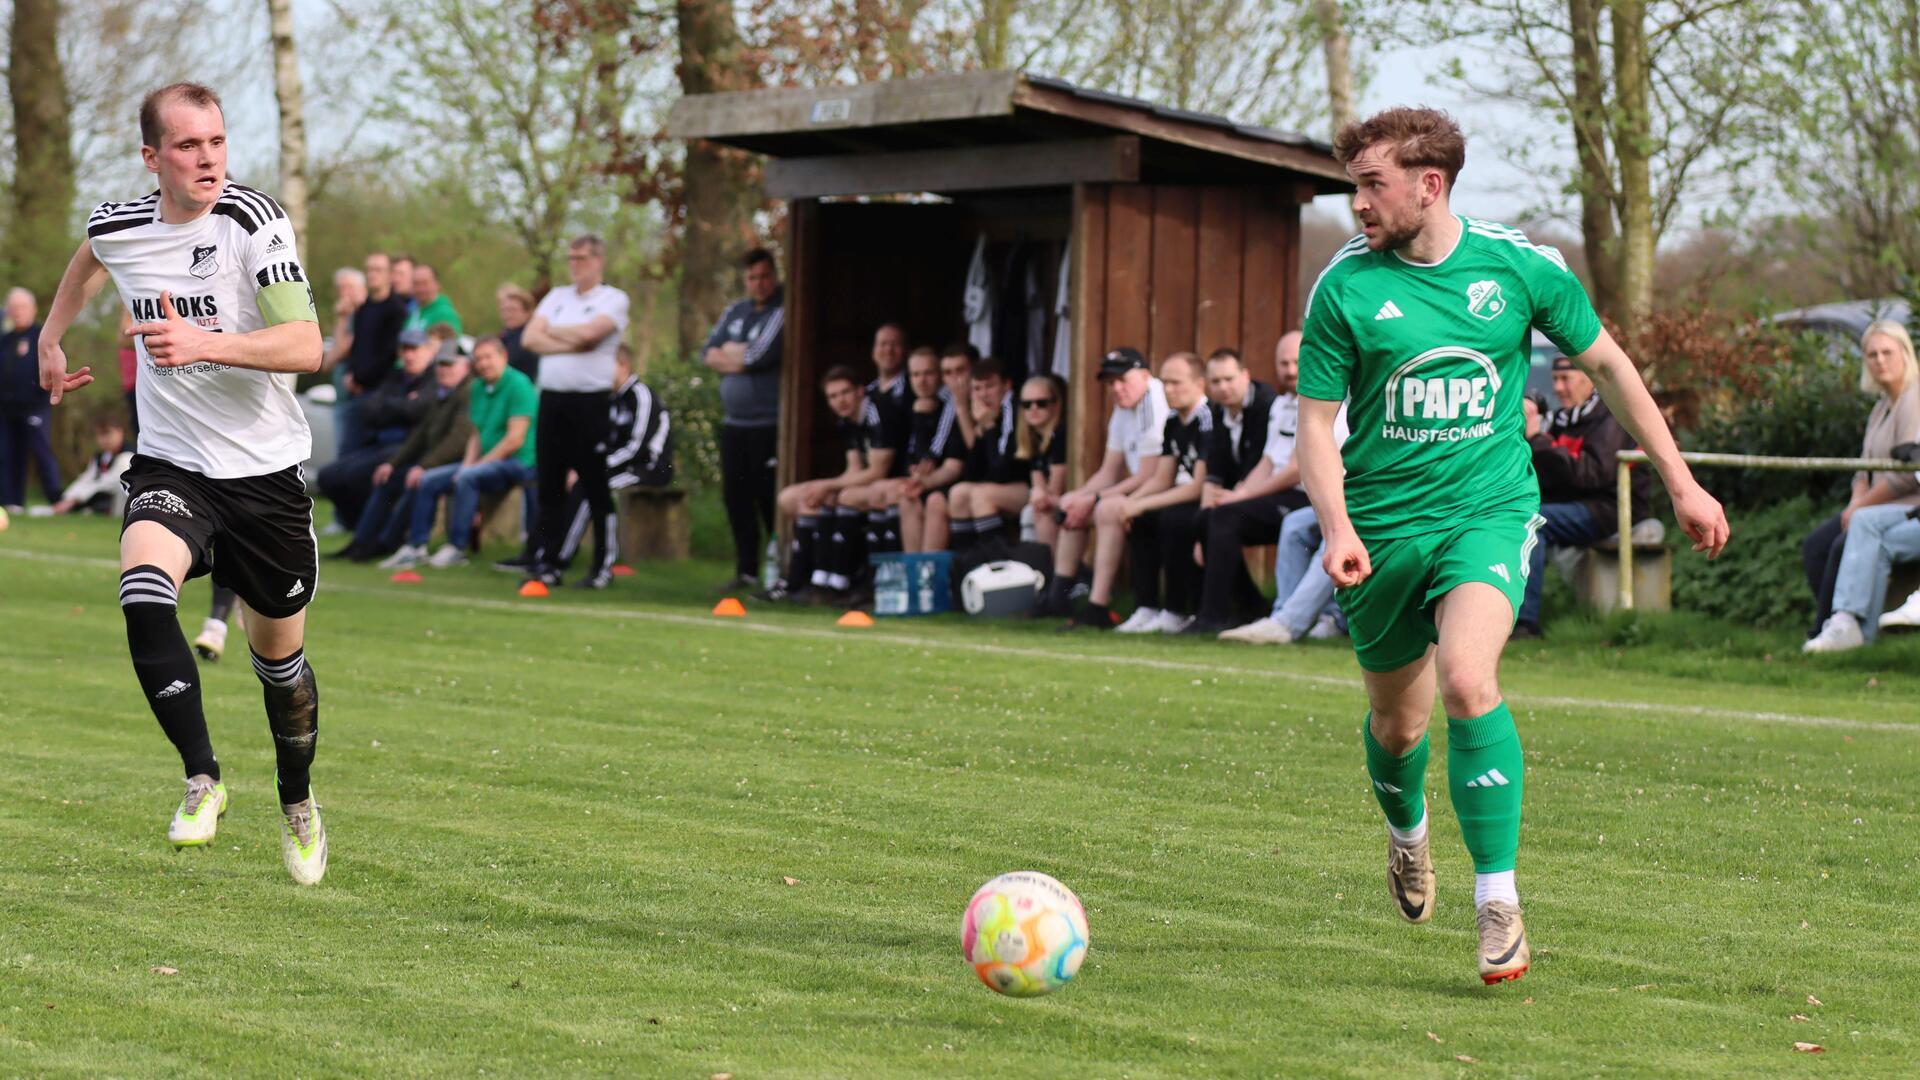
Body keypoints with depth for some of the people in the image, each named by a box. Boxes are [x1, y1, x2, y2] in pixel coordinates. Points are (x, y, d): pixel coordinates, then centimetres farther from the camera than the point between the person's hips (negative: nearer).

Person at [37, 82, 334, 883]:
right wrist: (51, 337, 33)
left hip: (266, 471, -2)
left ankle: (297, 800, 37)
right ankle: (203, 779, -22)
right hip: (170, 465, 2)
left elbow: (305, 346, -24)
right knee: (144, 596, -29)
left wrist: (205, 343, -37)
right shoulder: (115, 228, -1)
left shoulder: (254, 222, -15)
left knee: (279, 653, 12)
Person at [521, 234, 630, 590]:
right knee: (548, 486, 6)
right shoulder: (557, 297, 17)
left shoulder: (613, 299, 0)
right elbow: (530, 338, 4)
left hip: (590, 400, -5)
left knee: (596, 487, -2)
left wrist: (552, 332, 0)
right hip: (551, 398, 5)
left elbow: (588, 332, -17)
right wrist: (571, 344, -8)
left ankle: (604, 567, 2)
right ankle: (544, 564, 10)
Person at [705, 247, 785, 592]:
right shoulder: (735, 312, 16)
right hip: (733, 422, 7)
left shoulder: (782, 312, -6)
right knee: (736, 499, 9)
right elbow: (709, 354, 10)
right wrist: (743, 358, -6)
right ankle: (746, 572, 16)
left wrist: (730, 352, 1)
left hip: (769, 425, -7)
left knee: (771, 501, -8)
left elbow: (762, 355, -17)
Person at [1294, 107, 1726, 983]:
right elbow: (1316, 420, -2)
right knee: (1398, 722, 12)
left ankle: (1498, 903, -18)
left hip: (1490, 508, -2)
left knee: (1467, 680, -26)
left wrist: (1681, 483, 10)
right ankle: (1406, 830, 48)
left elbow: (1605, 363, 8)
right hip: (1383, 524, 2)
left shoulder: (1520, 266, -6)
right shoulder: (1345, 287, -7)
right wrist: (1338, 527, -19)